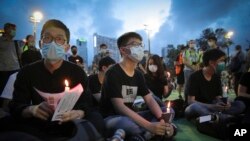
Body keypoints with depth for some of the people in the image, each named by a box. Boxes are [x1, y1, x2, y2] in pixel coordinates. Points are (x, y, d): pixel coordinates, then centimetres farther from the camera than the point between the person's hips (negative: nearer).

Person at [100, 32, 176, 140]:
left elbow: (150, 100, 2)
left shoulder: (138, 74, 7)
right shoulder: (113, 73, -16)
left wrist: (163, 120, -18)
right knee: (129, 124, -42)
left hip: (130, 117, 8)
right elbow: (119, 107, -26)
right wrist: (149, 126, -34)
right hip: (111, 119, -7)